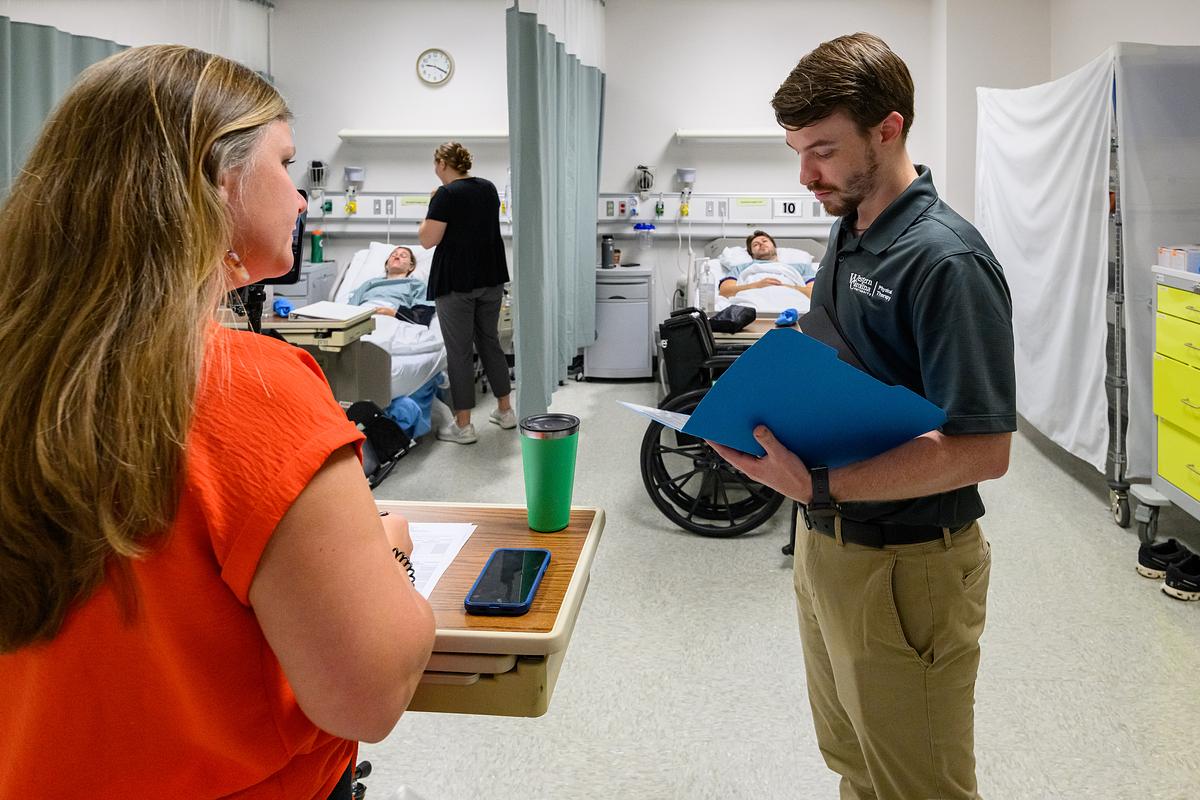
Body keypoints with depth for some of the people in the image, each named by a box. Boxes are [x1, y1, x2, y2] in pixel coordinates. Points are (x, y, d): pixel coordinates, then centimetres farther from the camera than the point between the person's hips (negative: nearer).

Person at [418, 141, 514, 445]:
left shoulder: (447, 194, -14)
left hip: (456, 282, -7)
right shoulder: (488, 188, 8)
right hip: (491, 278, 7)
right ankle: (505, 411, 24)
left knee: (459, 351, 0)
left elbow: (428, 239, -15)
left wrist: (432, 208, -2)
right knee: (490, 342, 17)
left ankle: (463, 425, 5)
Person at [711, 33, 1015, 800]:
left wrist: (817, 486, -30)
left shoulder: (946, 261, -21)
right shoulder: (848, 234, 7)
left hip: (903, 565, -8)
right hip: (826, 544, 8)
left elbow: (983, 449, -24)